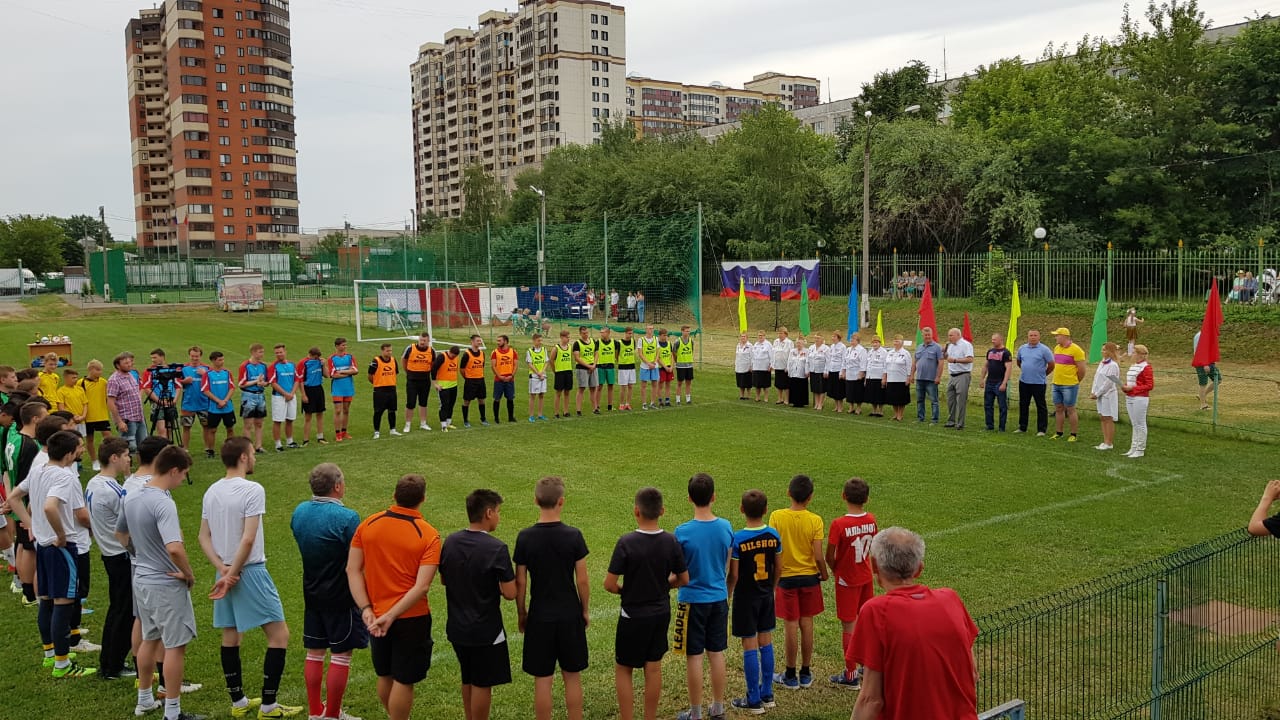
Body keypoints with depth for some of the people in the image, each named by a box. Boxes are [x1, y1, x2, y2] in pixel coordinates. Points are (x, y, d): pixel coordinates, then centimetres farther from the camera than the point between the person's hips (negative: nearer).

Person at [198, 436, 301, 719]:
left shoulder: (212, 491, 6)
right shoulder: (252, 490, -16)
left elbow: (204, 537, 6)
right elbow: (248, 539, -21)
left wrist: (223, 570, -2)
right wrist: (232, 573, -13)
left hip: (225, 571, 8)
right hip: (250, 571, -8)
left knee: (230, 636, 16)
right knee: (279, 634, 0)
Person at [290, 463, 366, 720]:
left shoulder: (299, 512, 0)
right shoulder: (346, 517, -22)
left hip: (312, 593, 7)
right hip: (341, 596, -7)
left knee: (314, 653, 16)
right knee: (341, 655, 5)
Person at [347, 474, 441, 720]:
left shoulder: (368, 524, -3)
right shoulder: (428, 535, -14)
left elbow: (353, 570, -5)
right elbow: (422, 585, -21)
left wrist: (366, 609, -7)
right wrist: (392, 615, -20)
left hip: (376, 617, 5)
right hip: (411, 618, -4)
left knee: (384, 676, 21)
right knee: (403, 681, 7)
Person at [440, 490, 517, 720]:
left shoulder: (450, 542, -2)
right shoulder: (496, 548, -21)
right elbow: (510, 593, -20)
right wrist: (497, 586, 0)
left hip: (457, 627, 7)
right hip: (485, 630, -7)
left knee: (468, 680, 22)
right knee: (482, 684, 7)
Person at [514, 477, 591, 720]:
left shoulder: (525, 537, -10)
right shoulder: (573, 535, -11)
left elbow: (520, 583, -4)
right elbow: (582, 581, -7)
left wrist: (521, 613, 10)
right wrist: (585, 610, 7)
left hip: (539, 617, 0)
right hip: (570, 616, 0)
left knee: (542, 680, 9)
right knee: (572, 678, 13)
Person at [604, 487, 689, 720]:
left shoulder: (626, 542, -21)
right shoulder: (671, 541, -9)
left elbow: (609, 584, -18)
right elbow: (684, 580, 0)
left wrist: (625, 591, 2)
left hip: (633, 615, -4)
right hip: (661, 613, 4)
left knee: (623, 669, 12)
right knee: (653, 668, 16)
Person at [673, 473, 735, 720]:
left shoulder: (683, 531, -18)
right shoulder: (726, 527, -5)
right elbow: (727, 565, 7)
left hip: (693, 600, -4)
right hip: (719, 598, 4)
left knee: (694, 656, 6)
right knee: (716, 654, 15)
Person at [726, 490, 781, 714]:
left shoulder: (737, 539, -18)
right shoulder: (774, 535, -5)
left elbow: (733, 575, -14)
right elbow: (778, 568, 4)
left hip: (745, 597, -5)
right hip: (766, 595, 5)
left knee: (750, 647, 3)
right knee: (765, 642, 15)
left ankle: (754, 700, 10)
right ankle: (767, 694, 24)